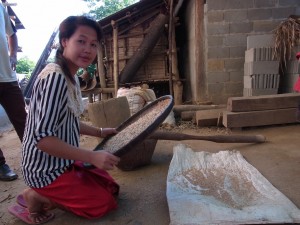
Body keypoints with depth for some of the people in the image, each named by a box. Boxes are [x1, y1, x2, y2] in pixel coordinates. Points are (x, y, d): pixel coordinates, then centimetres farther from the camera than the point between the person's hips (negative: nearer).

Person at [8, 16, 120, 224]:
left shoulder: (72, 77, 5)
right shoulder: (55, 76, -25)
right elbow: (42, 138, -28)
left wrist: (99, 132, 11)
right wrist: (92, 156, -29)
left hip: (64, 161, 9)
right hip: (46, 168, -9)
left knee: (112, 189, 15)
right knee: (103, 203, -2)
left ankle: (44, 195, 14)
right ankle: (35, 198, 5)